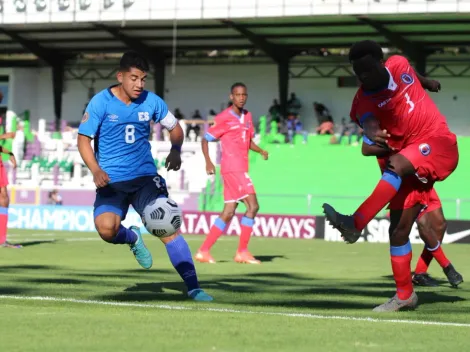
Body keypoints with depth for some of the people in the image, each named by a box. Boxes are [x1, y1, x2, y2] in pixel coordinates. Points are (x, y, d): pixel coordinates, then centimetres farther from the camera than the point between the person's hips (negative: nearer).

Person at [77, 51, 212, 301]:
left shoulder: (151, 101, 0)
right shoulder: (101, 102, -7)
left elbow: (174, 127, 16)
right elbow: (84, 139, -4)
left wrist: (176, 150, -5)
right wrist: (96, 170, -20)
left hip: (145, 177, 2)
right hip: (111, 180, -2)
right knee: (106, 229, -26)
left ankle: (193, 287, -7)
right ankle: (133, 238, 11)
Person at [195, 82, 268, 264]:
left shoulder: (247, 116, 15)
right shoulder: (224, 118, -7)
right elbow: (205, 139, -4)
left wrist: (261, 151, 2)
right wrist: (208, 161, -17)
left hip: (241, 169, 8)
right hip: (233, 168, -8)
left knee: (228, 212, 7)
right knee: (252, 206, -13)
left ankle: (204, 251, 10)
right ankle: (242, 252, -8)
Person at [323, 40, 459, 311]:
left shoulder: (400, 65, -3)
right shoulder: (364, 101, -7)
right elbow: (369, 123, -29)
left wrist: (428, 83, 42)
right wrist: (372, 135, -52)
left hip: (438, 142, -3)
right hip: (410, 162, 3)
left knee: (397, 165, -32)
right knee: (399, 228, -2)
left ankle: (355, 224, -46)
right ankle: (405, 295, 9)